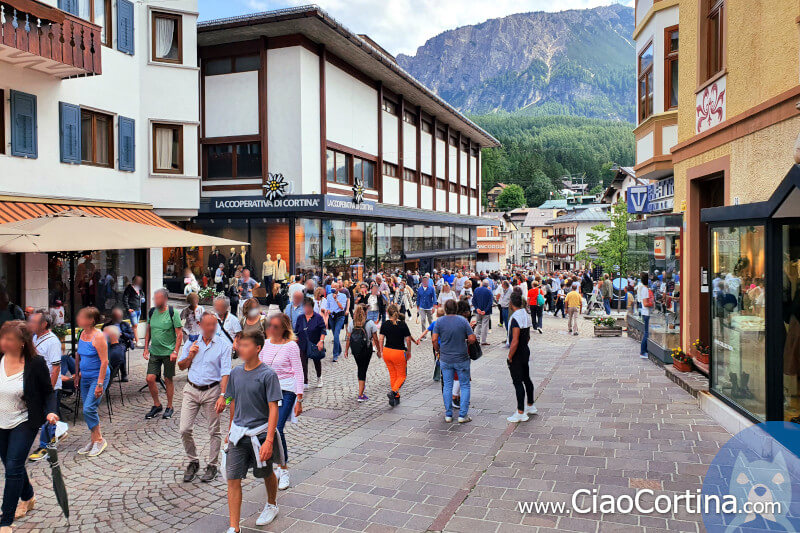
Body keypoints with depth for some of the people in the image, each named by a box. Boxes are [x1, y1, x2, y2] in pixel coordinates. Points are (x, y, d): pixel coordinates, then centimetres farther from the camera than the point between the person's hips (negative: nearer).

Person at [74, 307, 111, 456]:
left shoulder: (98, 337, -18)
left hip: (98, 377, -8)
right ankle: (94, 440, 23)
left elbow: (104, 362, -19)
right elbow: (78, 355, 19)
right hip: (85, 377, 8)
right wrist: (77, 374, 17)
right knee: (88, 409, 11)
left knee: (88, 409, -11)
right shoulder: (82, 334, 5)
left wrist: (100, 384, -21)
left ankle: (99, 439, 4)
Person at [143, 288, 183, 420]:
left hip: (168, 352, -4)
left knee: (168, 380, 5)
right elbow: (148, 331, 16)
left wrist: (175, 352, -15)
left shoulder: (172, 313, -10)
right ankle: (157, 405, 18)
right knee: (150, 379, -2)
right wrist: (146, 348, 10)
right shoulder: (151, 312, 5)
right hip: (154, 352, 4)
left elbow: (179, 334, -9)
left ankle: (169, 407, 20)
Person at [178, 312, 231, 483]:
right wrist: (190, 356, -7)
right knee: (185, 429, 1)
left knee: (214, 431, 4)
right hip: (191, 390, 3)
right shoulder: (191, 342, 6)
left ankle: (212, 465, 20)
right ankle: (193, 462, 22)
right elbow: (181, 366, 14)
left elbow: (225, 373, -9)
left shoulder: (223, 345, -5)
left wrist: (222, 395, -19)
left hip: (212, 391, -3)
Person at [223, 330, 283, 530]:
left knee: (266, 474, 16)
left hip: (260, 433, -4)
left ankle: (272, 505, 44)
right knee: (232, 479, -1)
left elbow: (273, 409, -15)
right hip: (238, 434, 4)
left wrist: (269, 440, -21)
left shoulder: (268, 375, -14)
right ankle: (234, 527, 8)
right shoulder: (235, 373, 3)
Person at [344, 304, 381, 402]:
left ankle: (362, 385, 36)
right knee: (362, 370, 0)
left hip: (354, 349, 3)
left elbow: (348, 338, 1)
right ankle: (360, 395, 1)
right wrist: (378, 350, 6)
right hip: (366, 349, -3)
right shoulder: (370, 323, -9)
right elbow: (375, 339, -4)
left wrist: (346, 350, 10)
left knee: (360, 367, 23)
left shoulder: (351, 323, -1)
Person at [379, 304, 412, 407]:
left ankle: (396, 397, 21)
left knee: (392, 375, 17)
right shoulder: (403, 324, -10)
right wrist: (409, 352, 6)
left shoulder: (385, 324, -3)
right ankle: (393, 391, -14)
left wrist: (381, 351, 9)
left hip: (387, 351, 3)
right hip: (399, 353, -3)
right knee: (401, 376, 10)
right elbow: (408, 340, -8)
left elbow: (381, 339, -3)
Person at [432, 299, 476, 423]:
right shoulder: (463, 320, -8)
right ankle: (463, 415, 7)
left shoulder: (439, 321, -4)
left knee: (447, 386, 11)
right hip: (462, 359, -2)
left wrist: (437, 350, 9)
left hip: (445, 359, 2)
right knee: (465, 386, 9)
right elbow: (472, 339, -10)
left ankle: (448, 415, 16)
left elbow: (434, 340, -8)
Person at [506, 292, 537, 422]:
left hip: (517, 354, -9)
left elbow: (515, 342, -25)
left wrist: (510, 357, -16)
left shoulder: (515, 318, -22)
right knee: (526, 379, 20)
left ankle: (521, 413, 1)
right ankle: (531, 406, 34)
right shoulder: (526, 316, 7)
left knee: (518, 382, -4)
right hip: (526, 351, 9)